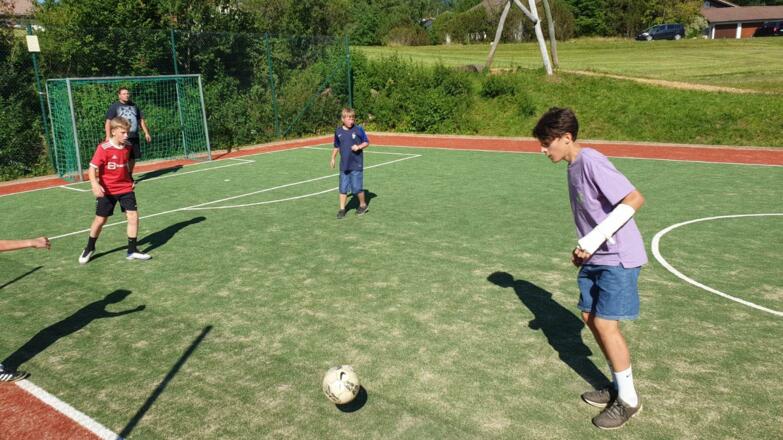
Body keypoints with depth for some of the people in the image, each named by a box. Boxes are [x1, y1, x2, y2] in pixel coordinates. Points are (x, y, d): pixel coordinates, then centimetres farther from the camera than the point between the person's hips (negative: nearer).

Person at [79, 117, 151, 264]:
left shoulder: (127, 147, 0)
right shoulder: (103, 148, -17)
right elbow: (92, 167, -19)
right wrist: (95, 184, -33)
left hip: (126, 188, 4)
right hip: (107, 191, -3)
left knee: (133, 216, -8)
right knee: (100, 220, 7)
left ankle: (132, 250, 3)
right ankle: (89, 249, 31)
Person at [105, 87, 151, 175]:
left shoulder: (134, 106, 17)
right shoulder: (114, 107, 1)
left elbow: (141, 120, 21)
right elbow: (108, 122, -4)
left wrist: (146, 133, 13)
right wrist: (108, 136, -14)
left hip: (134, 137, 5)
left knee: (133, 158, 9)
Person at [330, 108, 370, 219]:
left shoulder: (358, 129, -7)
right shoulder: (338, 131, 4)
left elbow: (366, 142, 1)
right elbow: (336, 147, 18)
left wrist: (359, 147, -16)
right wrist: (333, 158, 18)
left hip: (356, 164, -3)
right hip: (344, 165, 4)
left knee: (356, 187, -2)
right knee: (343, 188, 5)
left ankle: (363, 205, 22)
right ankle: (342, 209, 15)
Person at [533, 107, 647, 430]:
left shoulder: (591, 162, -19)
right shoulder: (573, 166, 10)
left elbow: (634, 200, -25)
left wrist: (592, 241, -25)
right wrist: (584, 248, 8)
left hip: (619, 258, -9)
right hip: (595, 258, 9)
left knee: (605, 323, -8)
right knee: (591, 318, 11)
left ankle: (628, 400, 10)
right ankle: (619, 385, 27)